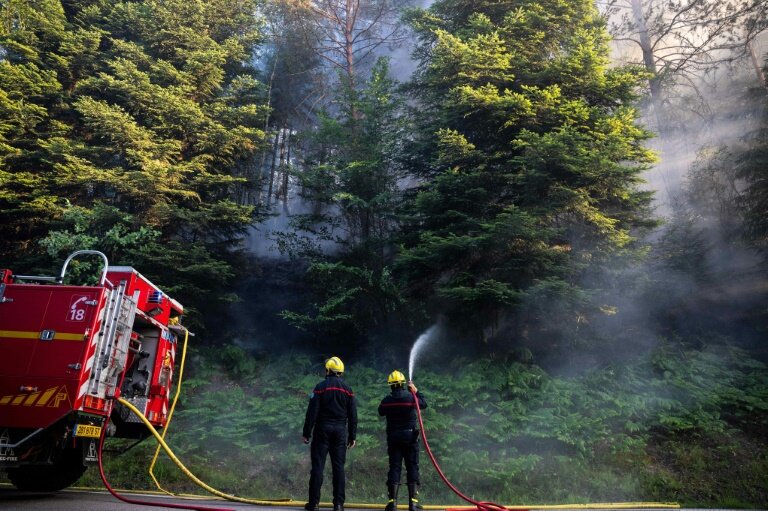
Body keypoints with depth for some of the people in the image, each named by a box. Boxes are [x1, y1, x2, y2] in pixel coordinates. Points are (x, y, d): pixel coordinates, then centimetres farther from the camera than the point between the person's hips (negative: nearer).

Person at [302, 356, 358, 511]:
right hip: (340, 431, 3)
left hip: (322, 430, -2)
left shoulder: (320, 387, -5)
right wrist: (352, 436, 12)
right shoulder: (347, 390, 6)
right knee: (338, 467, 5)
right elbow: (353, 416, 7)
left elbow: (312, 412, -8)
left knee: (318, 465, 3)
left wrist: (306, 433, -2)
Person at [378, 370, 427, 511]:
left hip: (393, 437, 1)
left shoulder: (386, 400, -6)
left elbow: (381, 412, 14)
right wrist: (416, 391, 18)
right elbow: (424, 404, 8)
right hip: (410, 436, -1)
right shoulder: (411, 397, -11)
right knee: (412, 467, 5)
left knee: (394, 467, 5)